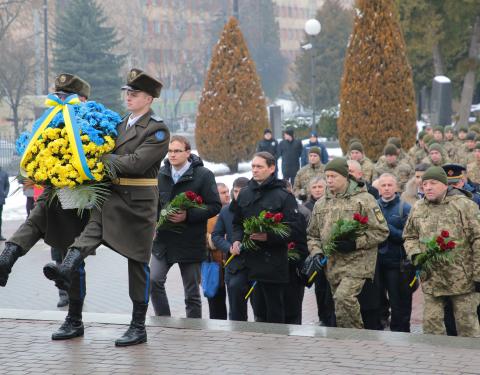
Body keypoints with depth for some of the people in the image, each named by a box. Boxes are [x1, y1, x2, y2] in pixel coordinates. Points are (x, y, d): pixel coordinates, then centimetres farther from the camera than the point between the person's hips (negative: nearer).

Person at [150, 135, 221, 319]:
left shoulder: (203, 175, -7)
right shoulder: (161, 174, 7)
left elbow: (215, 206, -9)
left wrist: (188, 216, -20)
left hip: (190, 241, -4)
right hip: (164, 240, 4)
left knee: (192, 293, 6)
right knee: (154, 280, -12)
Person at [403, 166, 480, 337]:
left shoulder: (464, 205, -7)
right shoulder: (417, 209, 9)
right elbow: (410, 236, 19)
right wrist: (415, 255, -2)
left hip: (462, 277, -4)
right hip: (431, 279, 4)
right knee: (431, 323, 5)